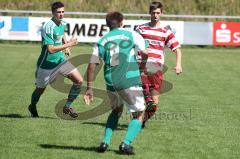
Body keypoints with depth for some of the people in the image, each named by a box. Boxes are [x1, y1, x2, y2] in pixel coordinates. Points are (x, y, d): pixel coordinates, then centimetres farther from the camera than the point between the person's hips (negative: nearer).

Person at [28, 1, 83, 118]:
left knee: (79, 80, -8)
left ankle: (67, 107, 7)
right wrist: (68, 45, -26)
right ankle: (32, 107, 45)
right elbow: (51, 49, -29)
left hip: (60, 60, 6)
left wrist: (66, 45, 8)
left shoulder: (62, 23, 1)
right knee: (41, 88, 13)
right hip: (46, 64, -6)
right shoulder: (48, 27, -25)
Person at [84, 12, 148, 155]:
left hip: (111, 83, 4)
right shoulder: (132, 35, 2)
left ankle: (105, 142, 16)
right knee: (139, 115, 10)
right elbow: (145, 53, -2)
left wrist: (89, 88, 11)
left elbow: (92, 65, 6)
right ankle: (126, 143, -10)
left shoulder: (102, 41, 10)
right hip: (130, 81, -4)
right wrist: (143, 63, 20)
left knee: (117, 110, 29)